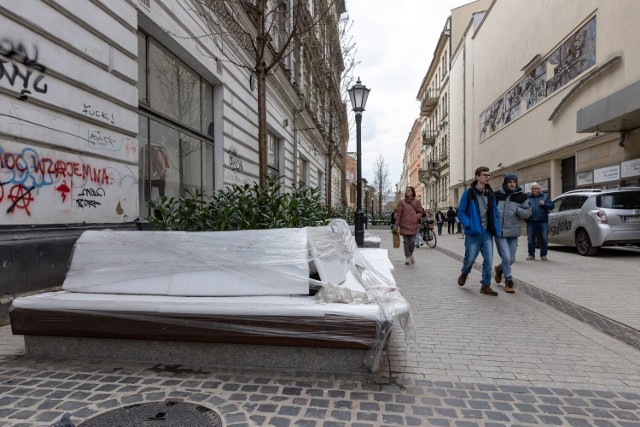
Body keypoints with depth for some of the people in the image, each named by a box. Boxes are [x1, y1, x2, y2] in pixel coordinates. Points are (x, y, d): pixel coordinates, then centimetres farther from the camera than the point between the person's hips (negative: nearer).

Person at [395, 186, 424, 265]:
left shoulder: (416, 202, 7)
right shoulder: (402, 202, 3)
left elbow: (421, 211, 14)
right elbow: (398, 214, 1)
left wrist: (417, 216, -7)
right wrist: (397, 225, -3)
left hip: (413, 225, 1)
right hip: (404, 225, 0)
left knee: (412, 242, -2)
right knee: (406, 241, 1)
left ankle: (411, 254, 26)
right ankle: (407, 257, 13)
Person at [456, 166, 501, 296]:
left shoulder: (491, 194, 8)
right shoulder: (468, 193, -8)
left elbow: (495, 212, 15)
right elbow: (461, 213, -6)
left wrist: (496, 228, 3)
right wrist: (469, 225, -18)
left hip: (487, 232, 4)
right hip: (473, 233, -4)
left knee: (489, 260, 1)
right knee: (470, 258, 6)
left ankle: (485, 285, 13)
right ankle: (464, 273, 38)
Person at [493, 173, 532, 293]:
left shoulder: (521, 196, 1)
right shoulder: (497, 195, -1)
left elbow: (528, 212, 2)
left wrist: (517, 210, -17)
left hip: (513, 232, 2)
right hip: (499, 232, -2)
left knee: (511, 258, 11)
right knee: (506, 257, -7)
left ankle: (499, 269, 41)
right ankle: (508, 282, 9)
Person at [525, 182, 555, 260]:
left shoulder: (544, 197, 11)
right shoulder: (528, 197, 12)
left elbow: (552, 205, 7)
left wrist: (544, 204, -10)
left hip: (543, 221, -1)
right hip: (531, 221, 1)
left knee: (544, 238, -1)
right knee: (530, 239, 3)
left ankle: (543, 255, 10)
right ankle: (531, 255, 13)